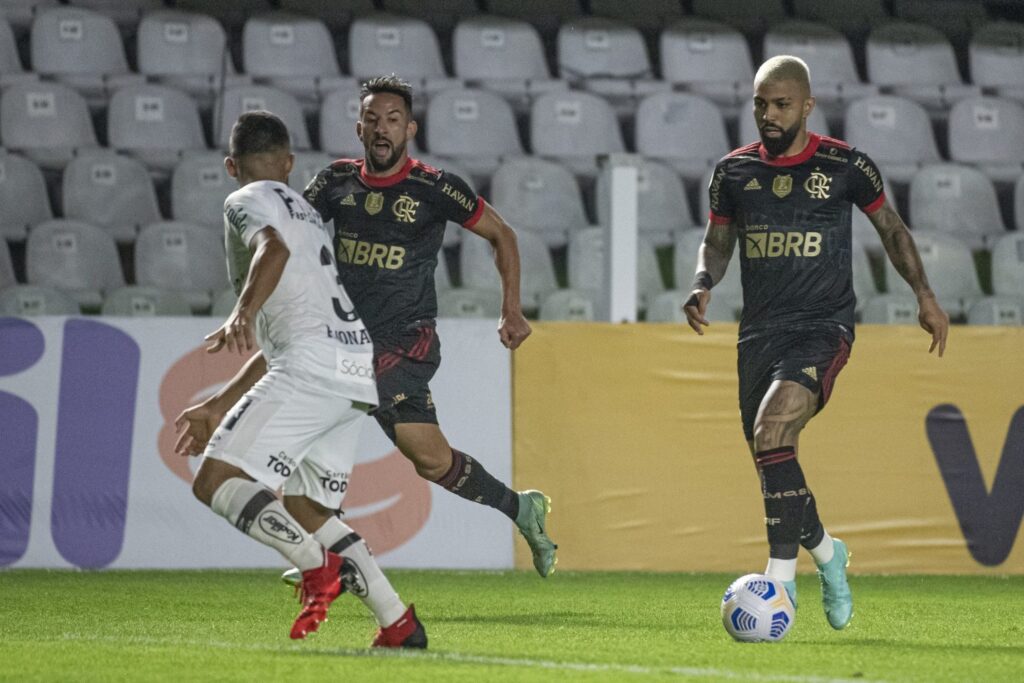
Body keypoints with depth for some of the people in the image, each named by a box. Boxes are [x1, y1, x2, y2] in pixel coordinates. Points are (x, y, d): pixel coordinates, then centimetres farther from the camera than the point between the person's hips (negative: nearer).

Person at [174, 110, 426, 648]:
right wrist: (216, 408, 39)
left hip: (314, 362, -9)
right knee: (307, 512, 16)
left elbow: (274, 250, -19)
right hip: (359, 367, 9)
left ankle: (317, 566, -29)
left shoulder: (247, 202, 7)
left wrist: (242, 315, -34)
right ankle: (398, 623, 3)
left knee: (215, 481, -10)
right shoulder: (307, 213, 35)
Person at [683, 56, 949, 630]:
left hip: (824, 328, -5)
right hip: (760, 333, 5)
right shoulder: (734, 171, 7)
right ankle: (827, 552, 37)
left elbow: (891, 226, 12)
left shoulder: (845, 166, -2)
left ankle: (781, 579, -24)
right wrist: (703, 284, -3)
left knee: (771, 430, -27)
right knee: (770, 459, 8)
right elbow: (717, 241, 18)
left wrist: (925, 295, 8)